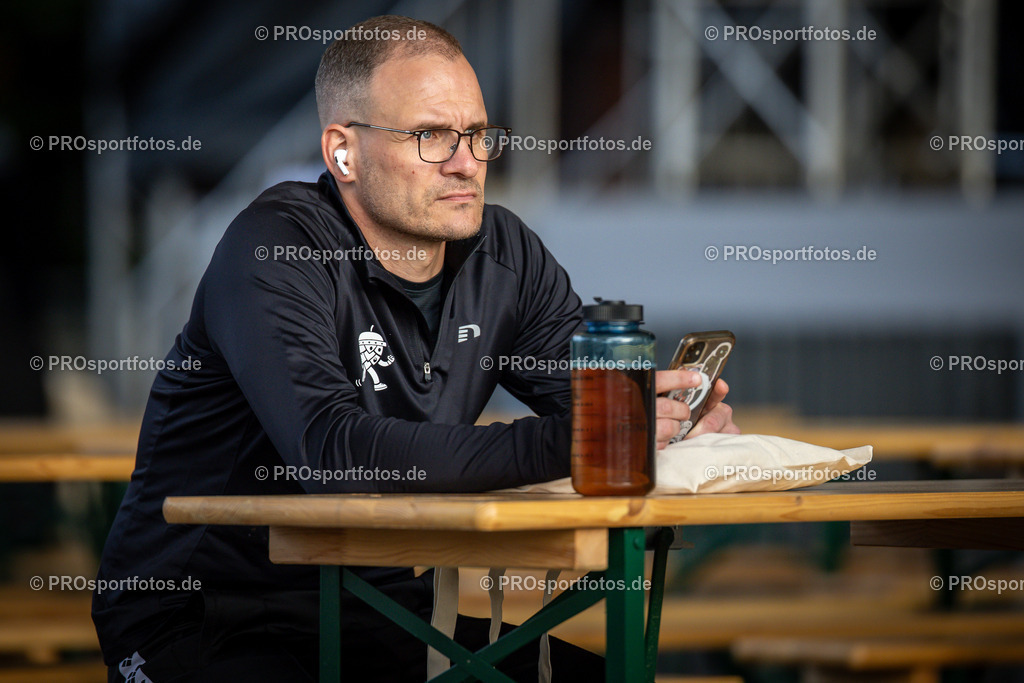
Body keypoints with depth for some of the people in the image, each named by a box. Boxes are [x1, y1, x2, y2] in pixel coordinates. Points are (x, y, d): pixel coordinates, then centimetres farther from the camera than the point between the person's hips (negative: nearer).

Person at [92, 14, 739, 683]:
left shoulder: (505, 256, 6)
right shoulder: (273, 251, -17)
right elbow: (335, 452, -32)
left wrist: (676, 419, -21)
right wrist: (565, 444, -37)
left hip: (381, 613, 7)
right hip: (205, 621, -6)